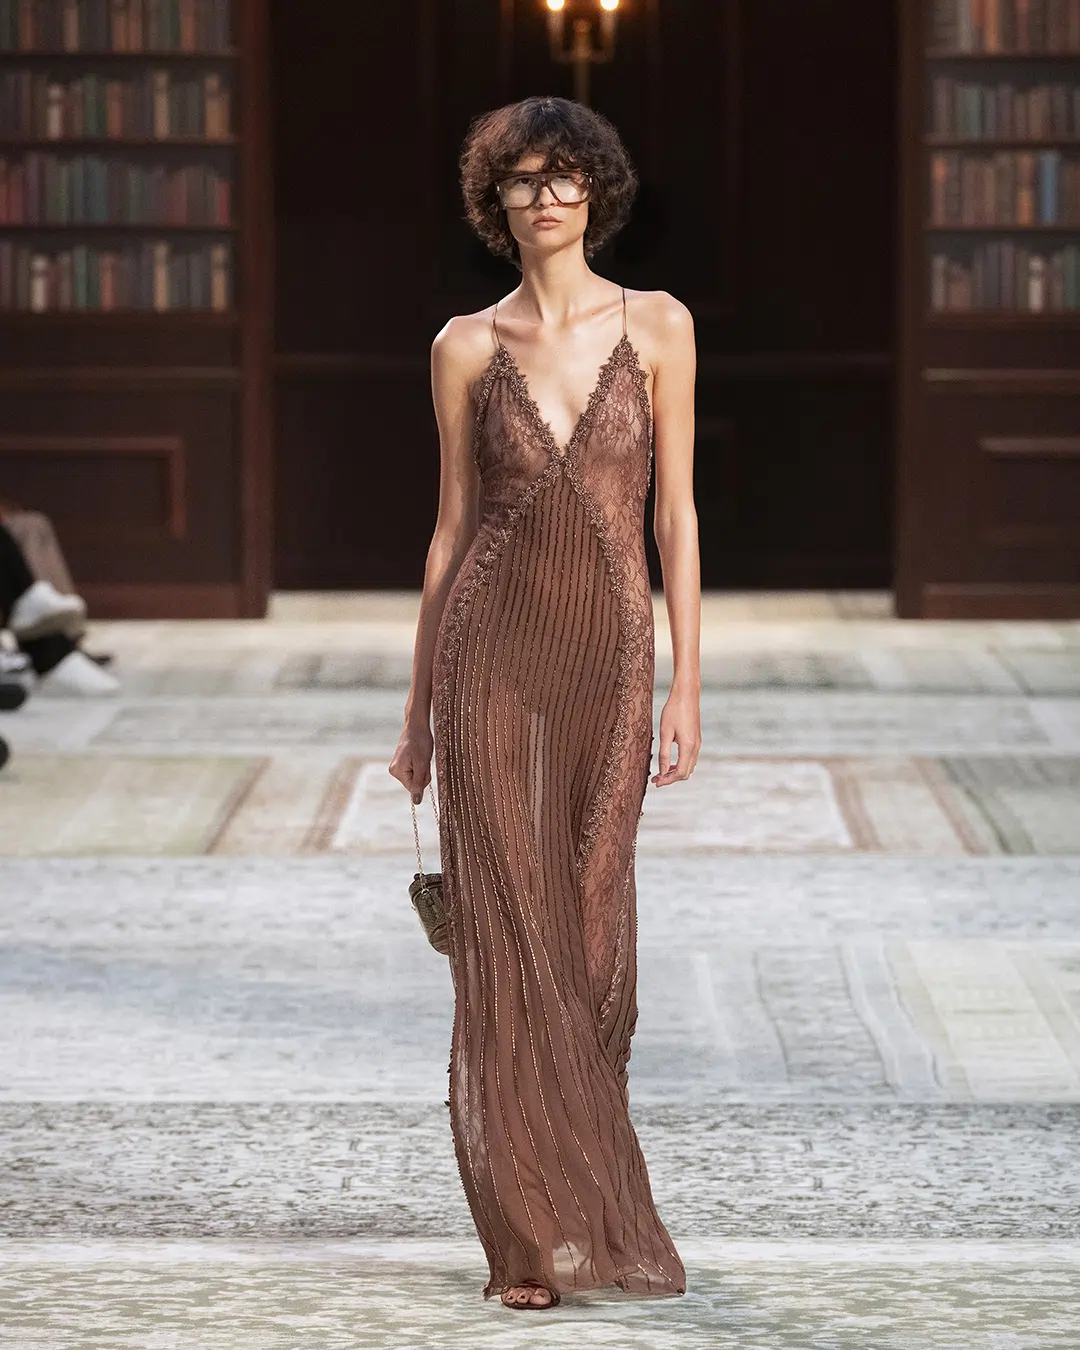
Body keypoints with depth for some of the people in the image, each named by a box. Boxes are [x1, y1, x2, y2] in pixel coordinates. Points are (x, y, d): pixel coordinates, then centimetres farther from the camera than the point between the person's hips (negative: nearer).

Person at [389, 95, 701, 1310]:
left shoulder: (656, 327, 4)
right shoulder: (467, 349, 4)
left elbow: (675, 513, 3)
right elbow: (452, 524, 8)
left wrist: (686, 687, -3)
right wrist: (416, 706, 7)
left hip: (608, 658, 1)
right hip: (492, 650, 0)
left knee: (591, 930, 4)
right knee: (509, 933, -5)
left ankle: (586, 1204, 22)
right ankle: (537, 1234, -1)